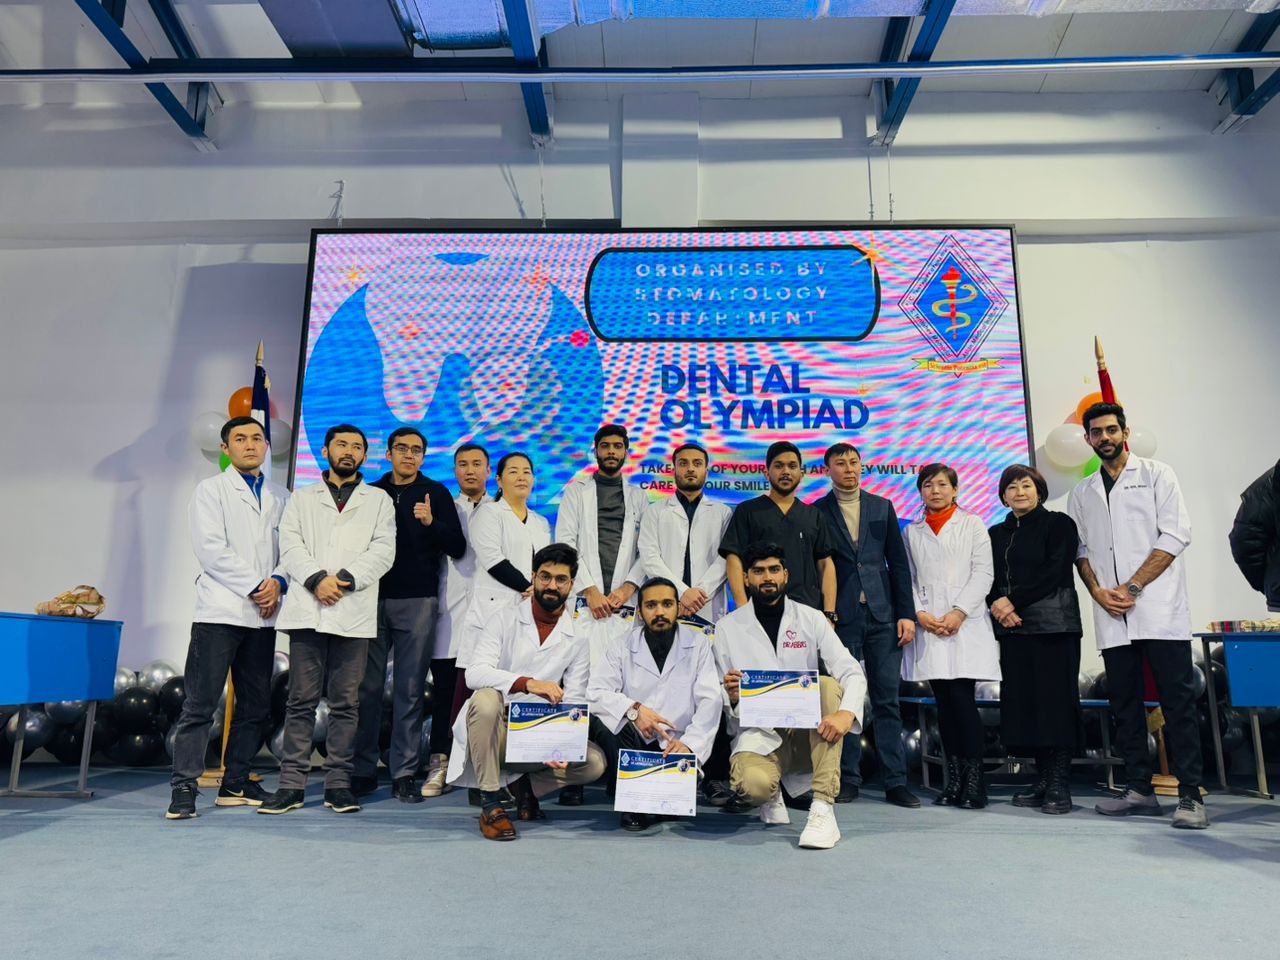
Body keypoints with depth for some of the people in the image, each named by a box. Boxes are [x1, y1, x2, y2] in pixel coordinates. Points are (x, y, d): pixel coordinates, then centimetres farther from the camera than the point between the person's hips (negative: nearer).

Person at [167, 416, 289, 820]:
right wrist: (255, 586, -12)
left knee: (255, 705, 7)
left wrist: (278, 582, -11)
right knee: (200, 704, -5)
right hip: (220, 610, -4)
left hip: (263, 615, 5)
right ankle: (184, 788, 1)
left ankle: (235, 785, 17)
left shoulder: (281, 497, 15)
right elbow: (211, 548, -7)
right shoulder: (211, 490, 4)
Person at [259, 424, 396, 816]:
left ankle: (338, 783, 8)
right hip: (308, 608, 1)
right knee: (301, 699, 1)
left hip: (355, 611, 0)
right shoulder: (302, 497, 18)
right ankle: (292, 783, 7)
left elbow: (383, 550, 3)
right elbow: (290, 545, 5)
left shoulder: (379, 500, 15)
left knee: (346, 701, 2)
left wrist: (346, 578, -12)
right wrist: (317, 579, -12)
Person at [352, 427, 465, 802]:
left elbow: (457, 547, -2)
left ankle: (404, 773, 7)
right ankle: (364, 769, 13)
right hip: (374, 599, 2)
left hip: (417, 601, -2)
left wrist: (431, 522, -18)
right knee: (368, 687, 3)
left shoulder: (436, 493, 5)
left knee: (410, 690, 1)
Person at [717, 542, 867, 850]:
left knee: (828, 685, -29)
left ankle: (823, 809, -29)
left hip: (807, 730, 2)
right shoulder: (727, 627, 3)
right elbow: (720, 699, 3)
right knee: (753, 784, -34)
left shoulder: (811, 619, 4)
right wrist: (731, 696, -23)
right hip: (759, 733, -1)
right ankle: (771, 796, 10)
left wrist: (846, 713, -28)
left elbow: (853, 673, -7)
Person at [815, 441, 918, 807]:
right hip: (840, 617, -2)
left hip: (882, 615, 2)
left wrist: (906, 613, 2)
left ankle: (896, 781, 11)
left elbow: (898, 563, 9)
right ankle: (848, 779, 13)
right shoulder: (817, 512, 3)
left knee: (887, 699, 4)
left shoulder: (882, 507, 11)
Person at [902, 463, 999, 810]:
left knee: (962, 697, -10)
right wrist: (920, 613, -6)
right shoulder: (912, 532, 15)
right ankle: (954, 780, 10)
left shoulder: (972, 525, 9)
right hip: (928, 626, 3)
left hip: (966, 623, -2)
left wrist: (959, 612, -10)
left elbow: (983, 573, 0)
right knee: (943, 701, 3)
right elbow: (907, 578, 10)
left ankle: (974, 781, -1)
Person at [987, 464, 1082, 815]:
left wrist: (1013, 601, -11)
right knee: (1021, 701, 2)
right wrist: (997, 605, -8)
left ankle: (1060, 784, 1)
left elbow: (1055, 572, -8)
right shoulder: (996, 533, 17)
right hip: (1012, 628, 5)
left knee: (1055, 699, -5)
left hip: (1053, 625, -5)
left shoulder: (1058, 524, 3)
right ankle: (1042, 778, 10)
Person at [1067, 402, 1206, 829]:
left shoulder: (1156, 474, 4)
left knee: (1178, 702, -4)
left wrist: (1132, 588, -11)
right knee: (1125, 704, 7)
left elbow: (1175, 534, -5)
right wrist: (1098, 592, -4)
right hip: (1112, 617, 4)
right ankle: (1140, 790, 14)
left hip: (1159, 607, -4)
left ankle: (1190, 796, 0)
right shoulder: (1082, 494, 16)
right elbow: (1080, 549, 14)